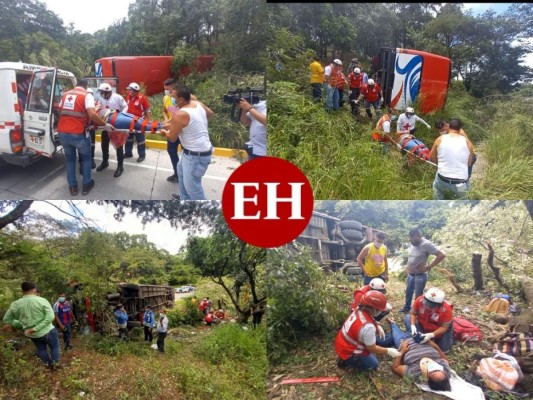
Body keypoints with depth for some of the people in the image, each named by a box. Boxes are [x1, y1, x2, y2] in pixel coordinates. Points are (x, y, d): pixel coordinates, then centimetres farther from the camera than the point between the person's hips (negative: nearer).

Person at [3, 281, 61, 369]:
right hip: (47, 331, -4)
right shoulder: (42, 301, -19)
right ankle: (55, 363, 31)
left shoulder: (15, 304, -8)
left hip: (32, 335, 4)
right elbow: (50, 317, -26)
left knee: (41, 349, 28)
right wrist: (36, 328, -23)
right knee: (54, 347, 21)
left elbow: (7, 319, 5)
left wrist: (22, 325, 5)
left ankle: (49, 364, 41)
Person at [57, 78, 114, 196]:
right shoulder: (87, 96, -2)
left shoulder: (65, 94, 15)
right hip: (77, 134, -4)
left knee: (70, 159, 23)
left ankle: (72, 187, 25)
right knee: (86, 157, 20)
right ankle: (86, 185, 22)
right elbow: (92, 115, -17)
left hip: (62, 133, 5)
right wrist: (105, 125, -7)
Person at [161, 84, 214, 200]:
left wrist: (164, 131, 10)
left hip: (196, 155, -11)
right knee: (181, 169, 31)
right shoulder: (198, 104, -1)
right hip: (203, 149, 11)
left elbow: (172, 138, -12)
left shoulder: (179, 115, -25)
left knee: (192, 185, -1)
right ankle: (185, 198, 46)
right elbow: (210, 113, 21)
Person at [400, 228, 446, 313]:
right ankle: (406, 308, 42)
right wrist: (407, 267, 11)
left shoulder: (426, 244, -21)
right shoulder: (412, 244, 3)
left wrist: (428, 267, -21)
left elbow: (442, 255, -25)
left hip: (420, 275, -8)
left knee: (418, 296, 3)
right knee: (408, 292, 22)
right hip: (410, 274, 8)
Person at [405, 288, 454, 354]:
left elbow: (444, 327, -26)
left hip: (439, 330, -2)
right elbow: (413, 313, -14)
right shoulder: (420, 300, -30)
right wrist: (413, 325, -31)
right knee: (408, 317, -17)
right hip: (423, 327, 2)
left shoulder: (446, 309, -35)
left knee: (444, 349, -3)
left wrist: (431, 335, -40)